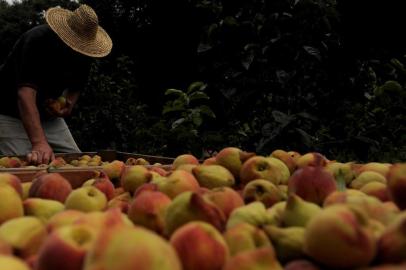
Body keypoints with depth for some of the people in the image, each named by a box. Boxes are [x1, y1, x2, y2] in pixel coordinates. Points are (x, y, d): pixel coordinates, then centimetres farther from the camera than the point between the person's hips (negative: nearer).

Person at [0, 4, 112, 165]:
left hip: (49, 116, 6)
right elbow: (26, 93, -41)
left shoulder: (84, 51, -8)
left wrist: (70, 102, -14)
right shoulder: (36, 41, -29)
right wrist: (39, 143, -54)